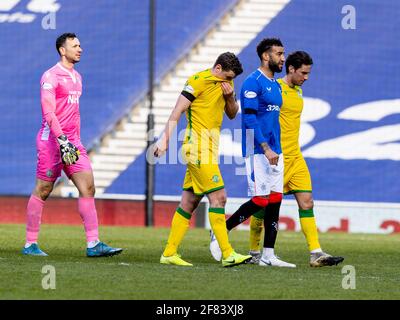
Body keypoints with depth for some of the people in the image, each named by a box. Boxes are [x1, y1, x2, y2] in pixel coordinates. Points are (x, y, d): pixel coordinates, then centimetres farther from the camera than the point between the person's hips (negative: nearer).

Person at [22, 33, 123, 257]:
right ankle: (30, 244, 8)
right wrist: (63, 140, -25)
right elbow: (48, 113, -17)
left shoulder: (77, 77, 17)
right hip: (52, 139, -8)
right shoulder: (51, 77, -9)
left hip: (72, 142, 8)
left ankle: (93, 244, -6)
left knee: (88, 187, -3)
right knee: (42, 191, -1)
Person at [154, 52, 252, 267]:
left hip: (209, 148, 8)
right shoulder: (198, 81, -10)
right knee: (218, 197, -12)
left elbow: (232, 114, 20)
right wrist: (165, 139, -16)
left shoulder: (225, 83, 14)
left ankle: (169, 253, 11)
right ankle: (227, 254, -13)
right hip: (198, 145, -8)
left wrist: (230, 97, 0)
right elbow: (177, 111, -11)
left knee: (189, 202, 8)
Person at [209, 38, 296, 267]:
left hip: (274, 152, 8)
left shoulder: (276, 85, 17)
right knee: (260, 201, -11)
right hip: (258, 151, -8)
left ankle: (268, 255, 4)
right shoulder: (253, 83, -10)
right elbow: (249, 119, -17)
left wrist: (277, 150, 19)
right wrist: (266, 149, -22)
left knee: (275, 200, 2)